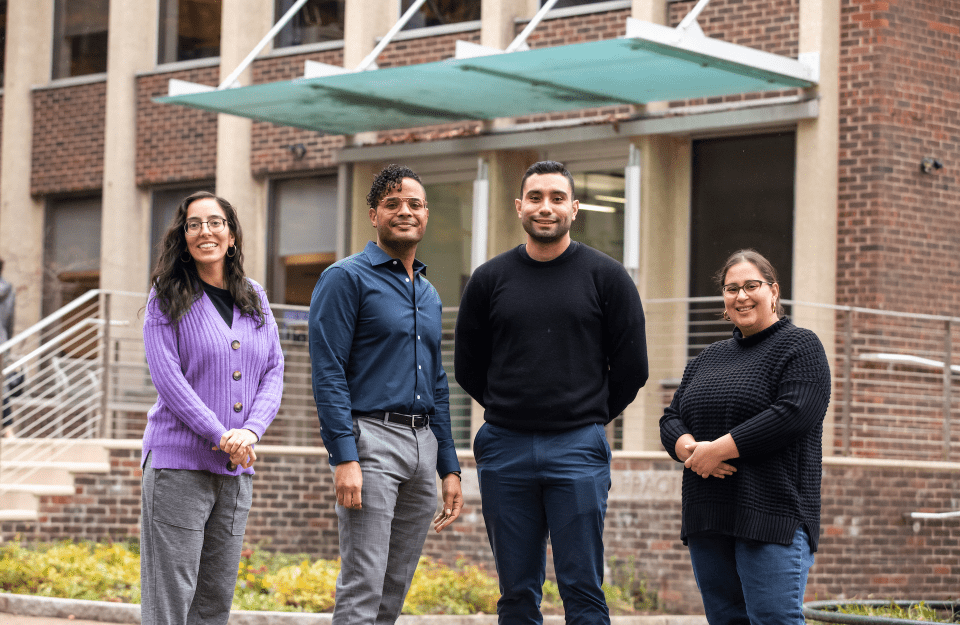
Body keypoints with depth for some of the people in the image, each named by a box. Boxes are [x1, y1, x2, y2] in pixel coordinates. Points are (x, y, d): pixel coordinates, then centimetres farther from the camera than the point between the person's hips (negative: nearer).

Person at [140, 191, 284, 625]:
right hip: (179, 462, -5)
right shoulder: (167, 299, -1)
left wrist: (250, 431, -9)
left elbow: (273, 372, 9)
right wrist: (221, 435, -17)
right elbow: (167, 377, -9)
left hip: (237, 469, 5)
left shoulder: (255, 299, 13)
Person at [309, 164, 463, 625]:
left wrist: (449, 468, 16)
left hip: (422, 446, 7)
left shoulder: (428, 294, 20)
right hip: (371, 437, -7)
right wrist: (345, 459, -20)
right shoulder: (346, 278, -3)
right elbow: (327, 374, -11)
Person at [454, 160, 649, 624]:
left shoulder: (605, 277, 2)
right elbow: (467, 366, 16)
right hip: (504, 449, 2)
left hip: (578, 450, -2)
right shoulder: (489, 280, 8)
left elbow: (631, 367, 6)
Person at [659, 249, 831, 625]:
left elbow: (794, 414, -15)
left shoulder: (799, 347, -1)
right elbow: (671, 419, 15)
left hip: (771, 512, -7)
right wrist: (690, 449, -9)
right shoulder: (709, 358, 21)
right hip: (708, 520, 7)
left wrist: (720, 448, -16)